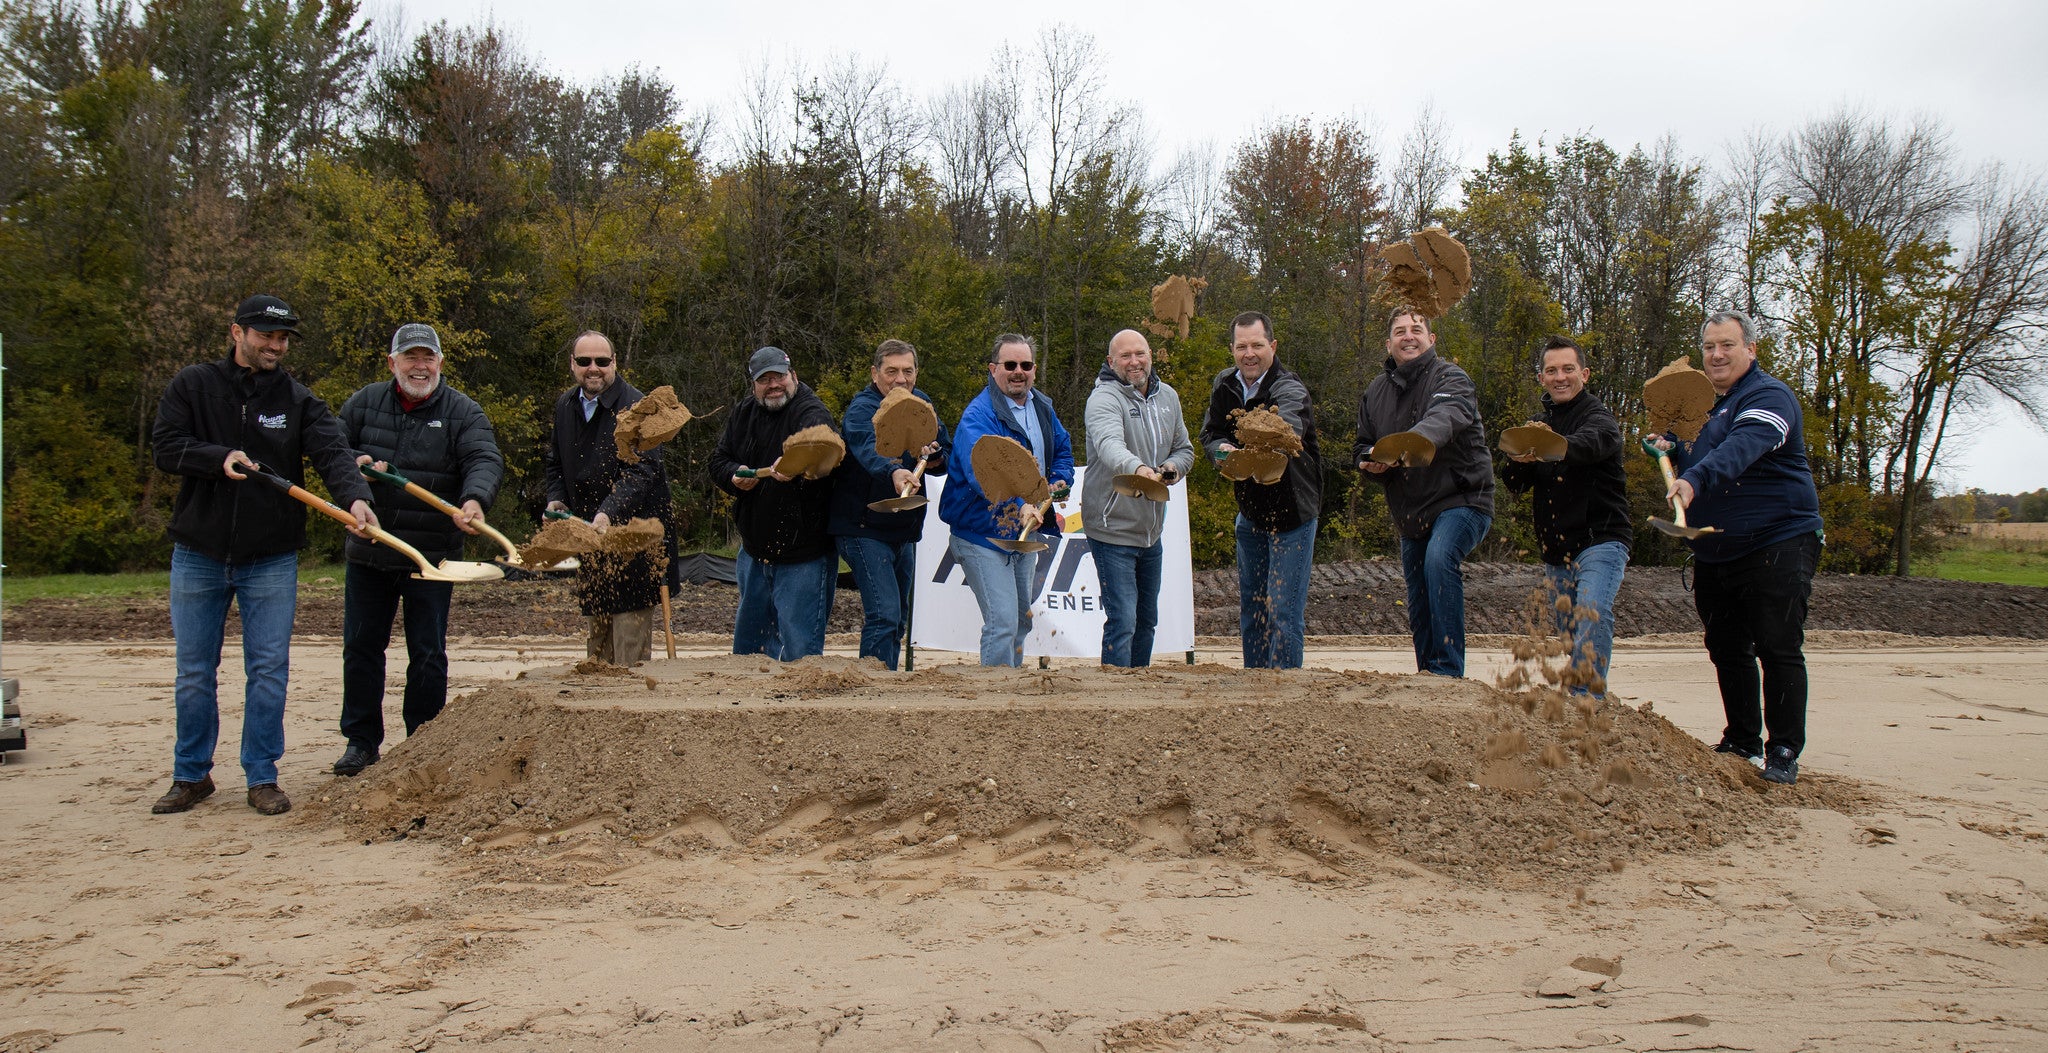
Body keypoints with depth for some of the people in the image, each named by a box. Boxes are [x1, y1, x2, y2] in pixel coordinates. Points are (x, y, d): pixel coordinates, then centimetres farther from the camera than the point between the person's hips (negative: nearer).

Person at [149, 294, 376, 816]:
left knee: (269, 671, 1)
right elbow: (165, 445, -6)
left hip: (272, 558, 0)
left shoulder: (298, 400, 0)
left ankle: (262, 777, 12)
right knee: (194, 673, 10)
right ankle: (192, 776, 23)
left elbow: (332, 451, -15)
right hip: (198, 555, 1)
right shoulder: (192, 386, 2)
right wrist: (220, 457, -23)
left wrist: (354, 496, -34)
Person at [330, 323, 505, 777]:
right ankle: (361, 740, 22)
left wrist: (474, 499, -37)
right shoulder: (364, 403, 6)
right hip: (368, 549, 3)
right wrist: (357, 462, -10)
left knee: (428, 654, 4)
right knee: (361, 646, 10)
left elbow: (485, 461, -16)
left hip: (432, 553, -3)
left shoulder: (463, 412, -2)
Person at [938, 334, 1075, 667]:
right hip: (983, 536, -8)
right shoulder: (978, 415, -21)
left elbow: (1063, 450, 23)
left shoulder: (1042, 407, 7)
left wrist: (1060, 481, 2)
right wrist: (1020, 504, -52)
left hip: (1025, 533, 8)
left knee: (1022, 619, 19)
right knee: (1002, 623, -15)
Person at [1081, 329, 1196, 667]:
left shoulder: (1167, 397, 8)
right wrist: (1137, 467, -58)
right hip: (1112, 530, -8)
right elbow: (1109, 444, -37)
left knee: (1146, 621, 18)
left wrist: (1174, 466, -7)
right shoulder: (1104, 398, -17)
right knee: (1122, 623, -12)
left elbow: (1184, 449, 17)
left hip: (1152, 531, 8)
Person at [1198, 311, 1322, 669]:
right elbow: (1210, 433, 7)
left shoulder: (1289, 390, -21)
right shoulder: (1225, 385, 0)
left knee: (1284, 611, -8)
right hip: (1250, 512, 7)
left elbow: (1288, 429, -43)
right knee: (1250, 608, 15)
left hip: (1292, 512, -7)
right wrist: (1222, 448, -18)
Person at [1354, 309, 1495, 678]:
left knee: (1439, 558, -32)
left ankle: (1449, 671, -30)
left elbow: (1444, 418, -34)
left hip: (1461, 500, -7)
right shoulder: (1375, 391, 8)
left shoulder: (1450, 379, -11)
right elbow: (1362, 445, 18)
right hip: (1410, 513, 7)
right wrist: (1370, 462, -7)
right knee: (1418, 605, 12)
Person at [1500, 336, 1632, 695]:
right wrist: (1519, 459, -18)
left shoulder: (1598, 416, -5)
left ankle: (1587, 700, -31)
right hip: (1557, 552, 7)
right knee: (1570, 635, 11)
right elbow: (1514, 483, 6)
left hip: (1600, 541, -6)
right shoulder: (1539, 425, 15)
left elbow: (1588, 444, -30)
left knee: (1592, 615, -25)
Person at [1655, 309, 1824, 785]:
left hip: (1777, 546, -9)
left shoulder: (1770, 397, -11)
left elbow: (1741, 448, -31)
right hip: (1715, 553, 9)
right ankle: (1741, 744, 23)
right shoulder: (1709, 406, 17)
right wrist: (1671, 449, 7)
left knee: (1779, 651, -6)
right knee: (1727, 651, 12)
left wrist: (1694, 479, -47)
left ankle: (1783, 752, 1)